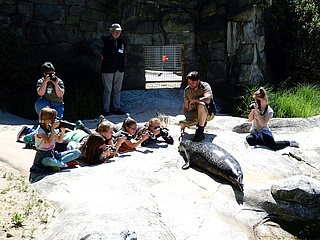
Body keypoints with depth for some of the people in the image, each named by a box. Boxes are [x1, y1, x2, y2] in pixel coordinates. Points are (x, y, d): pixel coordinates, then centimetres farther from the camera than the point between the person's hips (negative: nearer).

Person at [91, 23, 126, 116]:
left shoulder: (121, 42, 12)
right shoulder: (105, 40, -3)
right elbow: (93, 45, -5)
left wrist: (123, 67, 13)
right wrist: (101, 55, -6)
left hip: (119, 70, 5)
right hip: (108, 69, -5)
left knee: (117, 90, 10)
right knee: (108, 90, -3)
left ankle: (116, 108, 19)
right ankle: (106, 110, 4)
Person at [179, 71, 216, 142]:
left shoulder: (205, 86, -16)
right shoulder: (187, 90, -1)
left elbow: (207, 100, -36)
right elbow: (186, 108, 5)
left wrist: (193, 100, -24)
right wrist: (183, 123, 0)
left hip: (208, 113, -5)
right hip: (195, 113, 5)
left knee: (201, 104, -39)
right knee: (181, 122, -22)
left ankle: (200, 132, -27)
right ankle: (201, 122, 8)